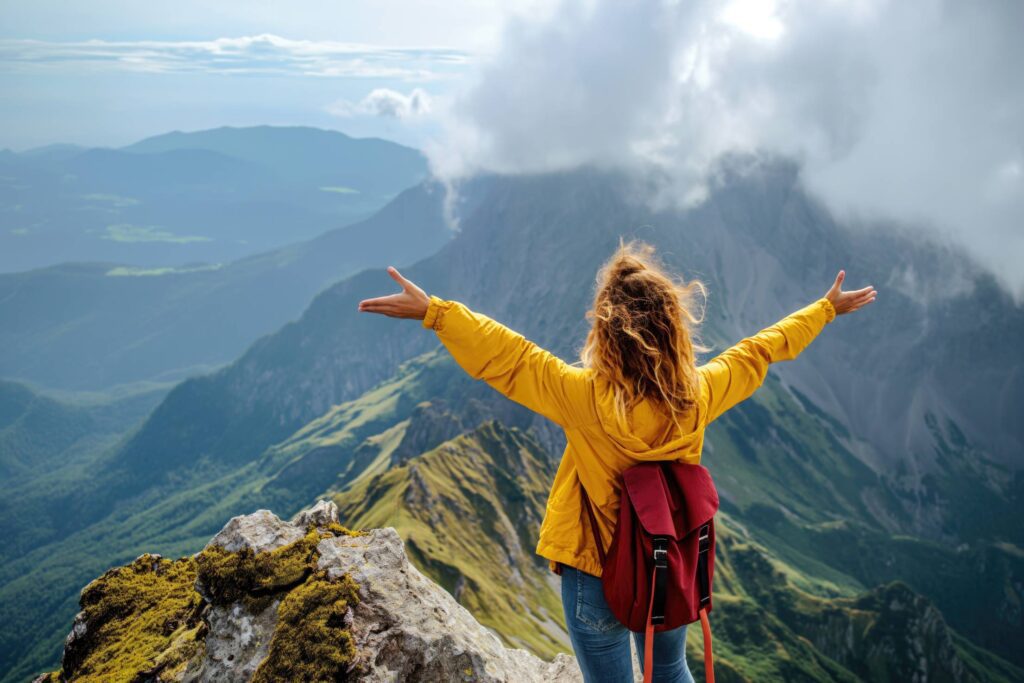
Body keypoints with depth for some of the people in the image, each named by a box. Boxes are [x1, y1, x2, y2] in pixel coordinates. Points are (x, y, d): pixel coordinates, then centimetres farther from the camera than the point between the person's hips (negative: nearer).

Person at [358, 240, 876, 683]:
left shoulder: (587, 397, -29)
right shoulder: (699, 393, -15)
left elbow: (507, 356, -28)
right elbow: (762, 349, -1)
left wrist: (433, 312, -26)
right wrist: (826, 308, 14)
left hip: (598, 579, -4)